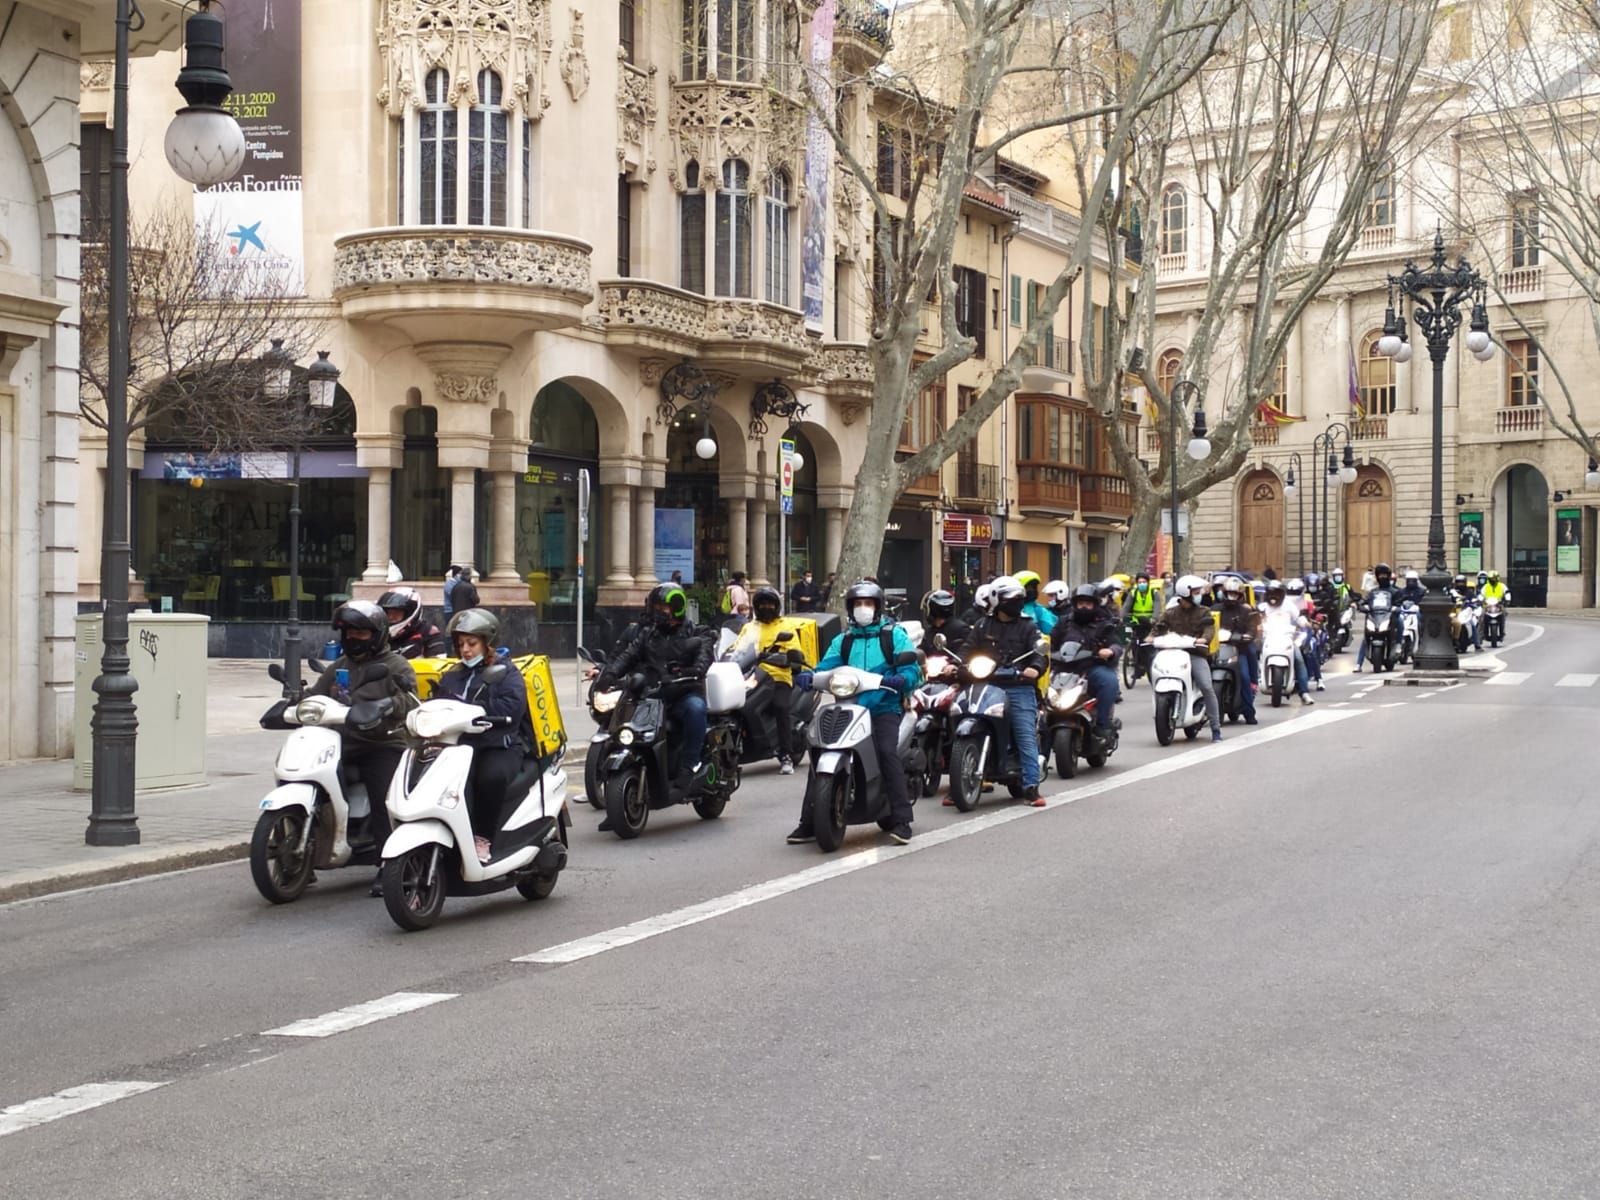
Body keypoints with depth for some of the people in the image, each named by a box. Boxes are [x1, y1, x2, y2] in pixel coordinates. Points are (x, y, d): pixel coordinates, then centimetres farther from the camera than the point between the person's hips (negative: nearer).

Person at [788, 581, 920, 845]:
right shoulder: (843, 640, 20)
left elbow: (912, 668, -4)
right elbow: (826, 666, 6)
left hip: (883, 708, -4)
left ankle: (901, 820, -22)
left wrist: (900, 679, -27)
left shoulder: (894, 635, 8)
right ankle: (808, 823, -3)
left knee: (887, 751, -28)